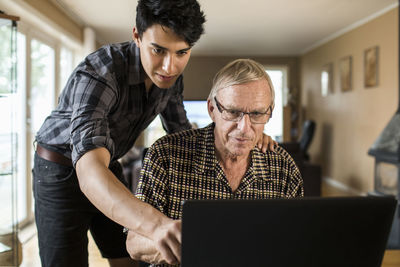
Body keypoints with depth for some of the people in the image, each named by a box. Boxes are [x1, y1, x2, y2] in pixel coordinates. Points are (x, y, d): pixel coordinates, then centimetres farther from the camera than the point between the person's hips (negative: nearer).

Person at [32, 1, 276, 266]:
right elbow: (89, 172, -49)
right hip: (61, 171, -5)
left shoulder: (171, 74, -12)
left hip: (108, 167, 6)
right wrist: (156, 224, -68)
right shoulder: (96, 74, -35)